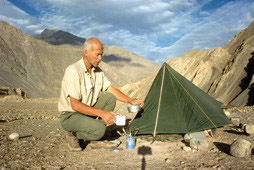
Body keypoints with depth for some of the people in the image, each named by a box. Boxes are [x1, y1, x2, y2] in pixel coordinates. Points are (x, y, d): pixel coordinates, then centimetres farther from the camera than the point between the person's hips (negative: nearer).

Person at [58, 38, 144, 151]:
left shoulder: (97, 71, 1)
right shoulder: (73, 71, -25)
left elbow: (111, 89, 6)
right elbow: (75, 105, -28)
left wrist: (130, 100, -8)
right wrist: (101, 113, -33)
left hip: (87, 112, 8)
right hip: (70, 116, -7)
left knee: (110, 98, -12)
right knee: (99, 130, -30)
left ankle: (94, 132, -4)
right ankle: (72, 134, -1)